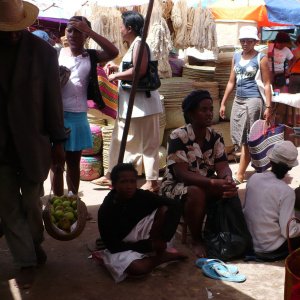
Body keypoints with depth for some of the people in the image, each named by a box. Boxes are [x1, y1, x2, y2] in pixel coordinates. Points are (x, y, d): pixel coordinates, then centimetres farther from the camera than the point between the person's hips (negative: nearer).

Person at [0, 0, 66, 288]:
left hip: (32, 142, -1)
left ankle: (35, 243, 38)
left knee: (31, 202, 11)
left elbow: (53, 98, -1)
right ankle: (26, 261, 21)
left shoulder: (43, 51, -5)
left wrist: (58, 140, 1)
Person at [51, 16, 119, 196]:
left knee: (74, 163, 15)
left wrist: (89, 31, -17)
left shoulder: (91, 56, 4)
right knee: (57, 164, 3)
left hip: (78, 117, 2)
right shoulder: (56, 54, 0)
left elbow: (114, 52, -14)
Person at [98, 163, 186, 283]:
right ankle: (165, 256, -6)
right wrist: (148, 246, -24)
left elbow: (174, 205, -20)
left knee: (166, 209, -19)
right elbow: (112, 245, -19)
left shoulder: (141, 195, -16)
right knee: (137, 268, -36)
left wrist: (163, 237, -31)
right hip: (122, 247, -3)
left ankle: (159, 253, -11)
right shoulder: (106, 210, -23)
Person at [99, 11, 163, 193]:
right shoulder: (133, 45, 16)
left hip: (142, 103, -10)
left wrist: (116, 76, -15)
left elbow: (139, 71, -26)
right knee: (120, 139, 16)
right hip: (131, 103, 10)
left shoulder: (139, 44, -14)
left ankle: (152, 182, 5)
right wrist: (118, 69, 13)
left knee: (147, 143, -2)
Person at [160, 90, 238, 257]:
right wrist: (213, 183, -41)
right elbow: (181, 173, -28)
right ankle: (197, 240, -15)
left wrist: (228, 180, -37)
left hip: (206, 184, 5)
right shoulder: (178, 137, -20)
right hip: (176, 186, -5)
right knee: (197, 192, -37)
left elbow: (223, 166, -11)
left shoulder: (215, 137, -2)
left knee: (230, 188, -23)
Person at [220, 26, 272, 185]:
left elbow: (266, 84, -6)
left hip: (253, 101, -6)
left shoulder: (261, 58, -6)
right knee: (239, 137, 9)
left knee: (246, 138, -3)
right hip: (238, 100, 6)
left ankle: (240, 175, 2)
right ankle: (245, 167, 22)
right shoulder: (236, 56, 10)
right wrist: (223, 103, 12)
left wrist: (268, 107, -12)